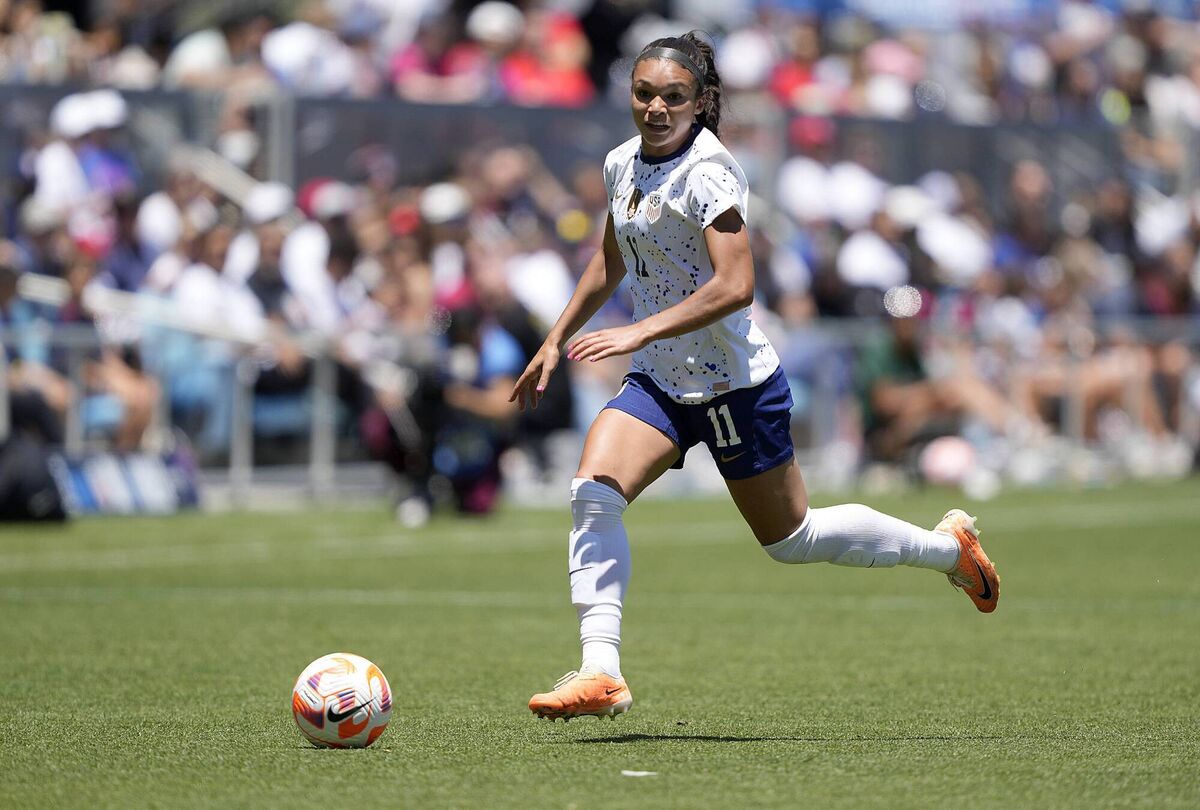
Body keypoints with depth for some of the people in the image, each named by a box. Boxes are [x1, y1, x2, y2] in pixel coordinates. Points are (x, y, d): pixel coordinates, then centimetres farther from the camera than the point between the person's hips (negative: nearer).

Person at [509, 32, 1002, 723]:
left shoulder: (708, 171, -21)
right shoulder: (622, 164, 3)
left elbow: (735, 285, -31)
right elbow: (611, 263, 21)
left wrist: (638, 333, -34)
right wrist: (557, 342, 20)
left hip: (734, 383, -7)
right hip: (658, 381, 7)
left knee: (792, 539, 8)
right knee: (593, 494, -17)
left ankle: (949, 546, 30)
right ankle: (601, 674, -18)